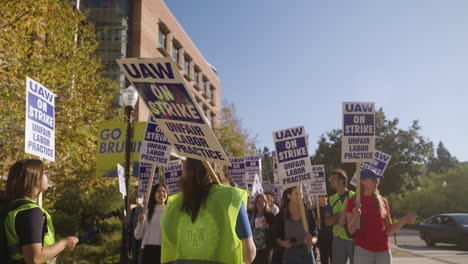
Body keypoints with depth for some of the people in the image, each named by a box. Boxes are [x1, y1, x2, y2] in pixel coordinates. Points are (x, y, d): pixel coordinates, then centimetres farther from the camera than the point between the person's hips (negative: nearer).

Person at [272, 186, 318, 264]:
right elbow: (276, 235, 7)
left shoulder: (308, 213, 3)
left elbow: (315, 234, 5)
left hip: (306, 252, 1)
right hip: (289, 254, -1)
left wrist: (312, 240, -16)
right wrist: (282, 243, -13)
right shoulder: (281, 215, 0)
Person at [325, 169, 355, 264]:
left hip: (353, 239, -4)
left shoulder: (354, 196, -4)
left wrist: (346, 221, -21)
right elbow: (328, 221, 4)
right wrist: (340, 214, -13)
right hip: (339, 239, 4)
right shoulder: (332, 199, 9)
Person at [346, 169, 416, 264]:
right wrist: (355, 217, -20)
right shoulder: (353, 201, 0)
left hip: (383, 251, 3)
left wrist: (403, 221, -3)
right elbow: (351, 230, -1)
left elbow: (388, 230, 11)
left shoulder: (382, 201, 10)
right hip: (363, 250, -3)